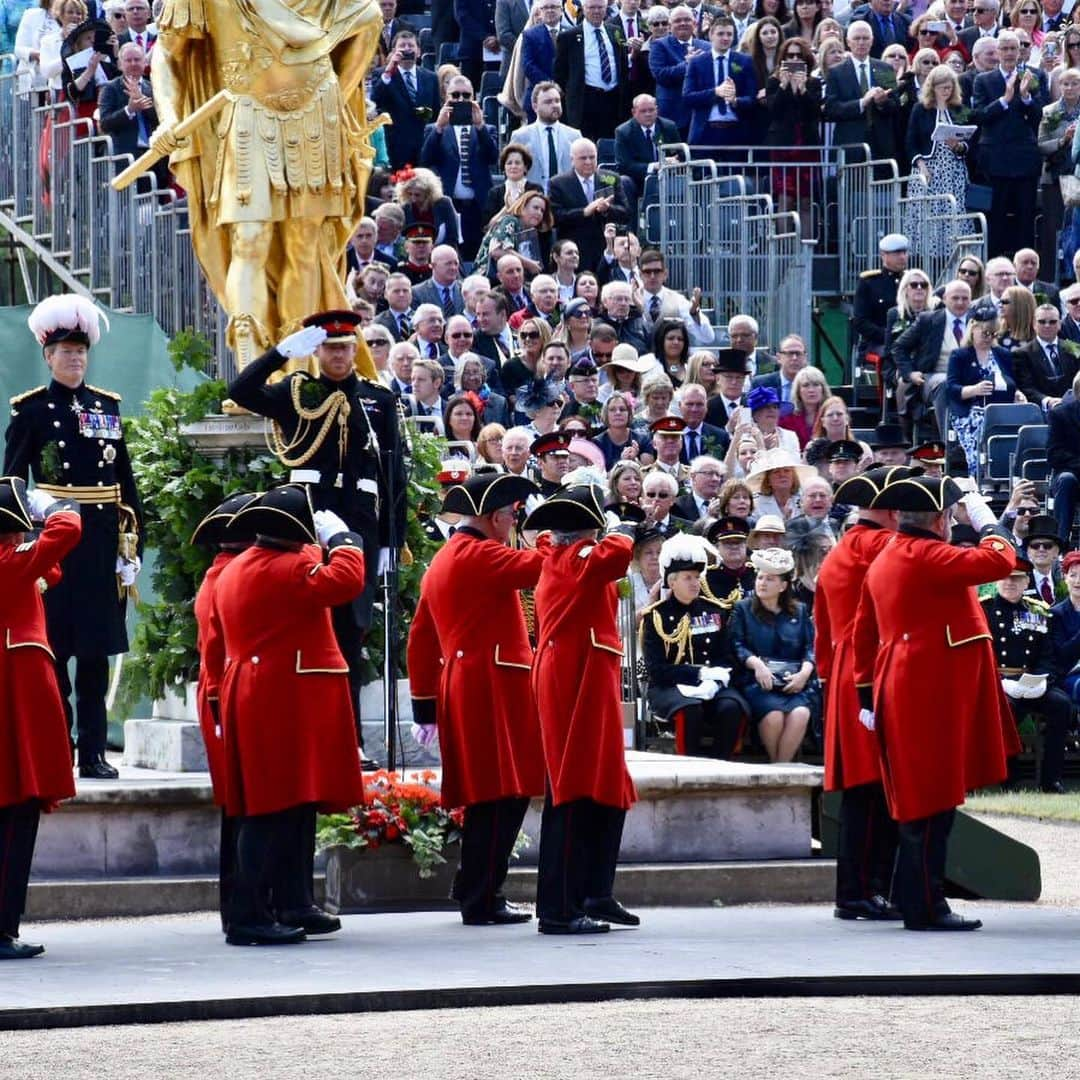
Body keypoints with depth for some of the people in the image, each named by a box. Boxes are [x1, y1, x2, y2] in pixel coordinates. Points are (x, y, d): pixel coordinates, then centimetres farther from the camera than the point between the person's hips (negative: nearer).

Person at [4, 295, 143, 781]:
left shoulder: (107, 406, 12)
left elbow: (125, 480, 13)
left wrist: (132, 543, 8)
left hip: (102, 543, 4)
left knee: (97, 653, 5)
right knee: (53, 650, -2)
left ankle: (93, 753, 9)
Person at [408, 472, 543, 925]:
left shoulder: (442, 562, 18)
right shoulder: (479, 555, -11)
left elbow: (421, 638, 21)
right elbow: (539, 567, -18)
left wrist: (425, 705, 22)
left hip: (460, 690, 10)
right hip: (494, 688, -10)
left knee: (488, 799, 14)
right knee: (502, 798, -7)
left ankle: (475, 892, 18)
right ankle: (483, 901, -7)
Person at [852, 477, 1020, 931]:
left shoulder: (884, 560, 15)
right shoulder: (926, 556, -15)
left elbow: (863, 633, 19)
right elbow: (1000, 560, -18)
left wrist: (868, 696, 22)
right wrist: (986, 520, 0)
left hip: (902, 696, 10)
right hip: (934, 694, -10)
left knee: (919, 804, 14)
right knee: (933, 804, -7)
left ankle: (914, 898, 18)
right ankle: (926, 906, -6)